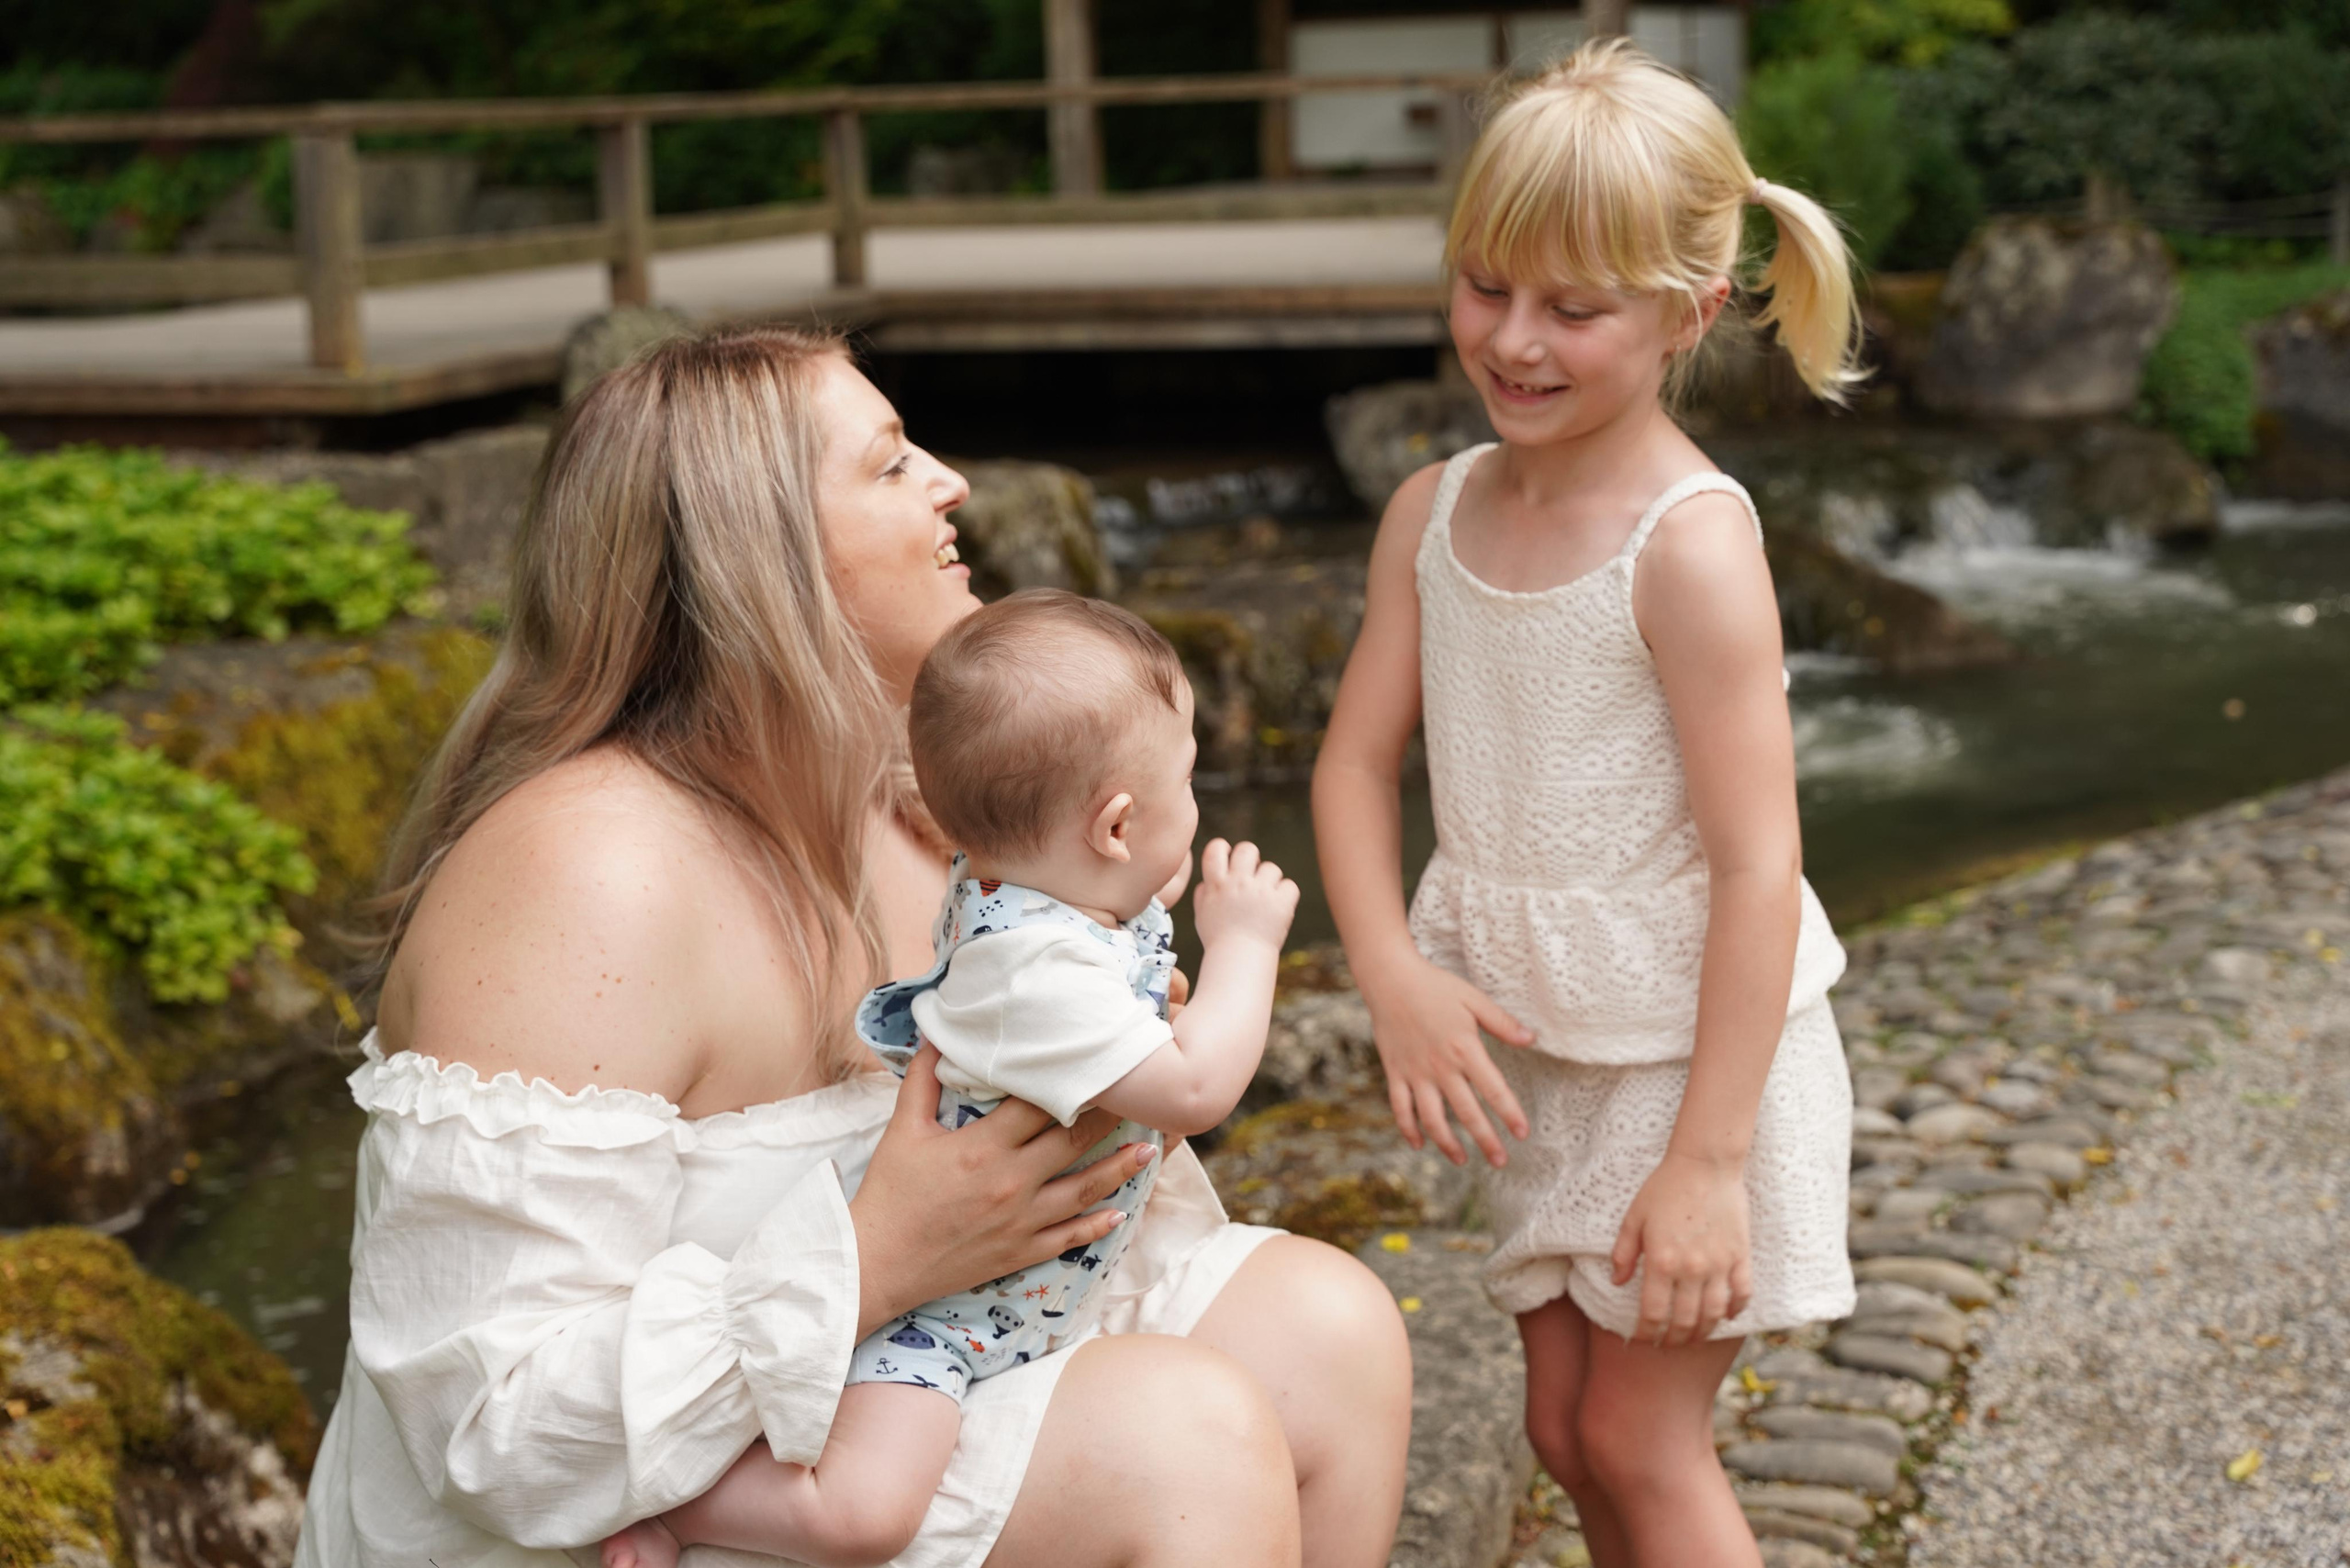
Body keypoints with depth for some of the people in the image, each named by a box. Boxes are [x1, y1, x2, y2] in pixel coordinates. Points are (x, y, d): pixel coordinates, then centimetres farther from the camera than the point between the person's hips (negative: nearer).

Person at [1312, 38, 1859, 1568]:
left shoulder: (1691, 544, -22)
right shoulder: (1434, 512, -2)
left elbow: (1756, 863, -22)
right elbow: (1358, 759, 1)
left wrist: (1707, 1157, -22)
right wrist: (1395, 975, -16)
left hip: (1697, 1045, -6)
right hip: (1531, 1049, 6)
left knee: (1639, 1435, 3)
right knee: (1565, 1424, 16)